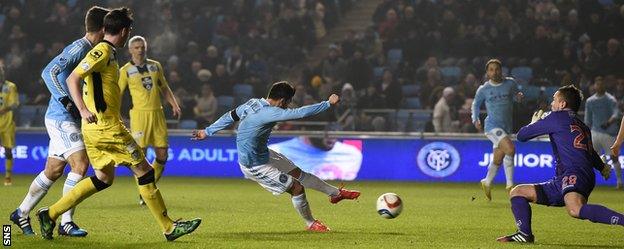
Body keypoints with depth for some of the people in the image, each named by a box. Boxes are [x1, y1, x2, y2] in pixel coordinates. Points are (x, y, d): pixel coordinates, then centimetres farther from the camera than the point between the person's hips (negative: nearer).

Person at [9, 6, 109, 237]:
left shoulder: (91, 51, 14)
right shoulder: (79, 48, -16)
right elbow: (49, 72, -26)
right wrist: (66, 101, -29)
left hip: (68, 119, 10)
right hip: (61, 117, -10)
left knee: (53, 170, 14)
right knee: (80, 165, -16)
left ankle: (21, 213, 26)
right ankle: (66, 222, -12)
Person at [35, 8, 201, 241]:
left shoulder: (107, 52, 15)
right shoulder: (103, 51, -13)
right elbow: (72, 79, -21)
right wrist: (83, 110, -30)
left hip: (95, 128, 10)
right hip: (107, 127, -10)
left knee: (104, 178, 16)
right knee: (144, 171, -3)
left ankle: (50, 214, 13)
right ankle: (169, 228, 1)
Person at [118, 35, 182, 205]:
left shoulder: (156, 66, 13)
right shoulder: (126, 70, 1)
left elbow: (164, 88, 22)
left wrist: (174, 105, 11)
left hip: (157, 113, 4)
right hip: (139, 113, -4)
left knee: (162, 155, 2)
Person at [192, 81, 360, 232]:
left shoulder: (253, 103, -4)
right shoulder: (268, 113, -32)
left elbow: (230, 117, 8)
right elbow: (301, 113, -34)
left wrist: (207, 132, 20)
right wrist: (328, 103, -26)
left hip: (263, 154, 9)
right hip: (255, 166, -9)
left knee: (298, 173, 15)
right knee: (296, 188, -2)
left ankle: (336, 193, 26)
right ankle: (310, 224, 19)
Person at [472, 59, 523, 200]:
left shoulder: (510, 83, 5)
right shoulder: (483, 89, 1)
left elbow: (516, 95, 19)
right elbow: (476, 104, 15)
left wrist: (519, 96, -5)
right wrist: (475, 120, 1)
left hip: (506, 127, 4)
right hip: (492, 126, -4)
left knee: (498, 160, 11)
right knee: (510, 149, -25)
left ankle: (487, 183, 35)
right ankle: (510, 185, -18)